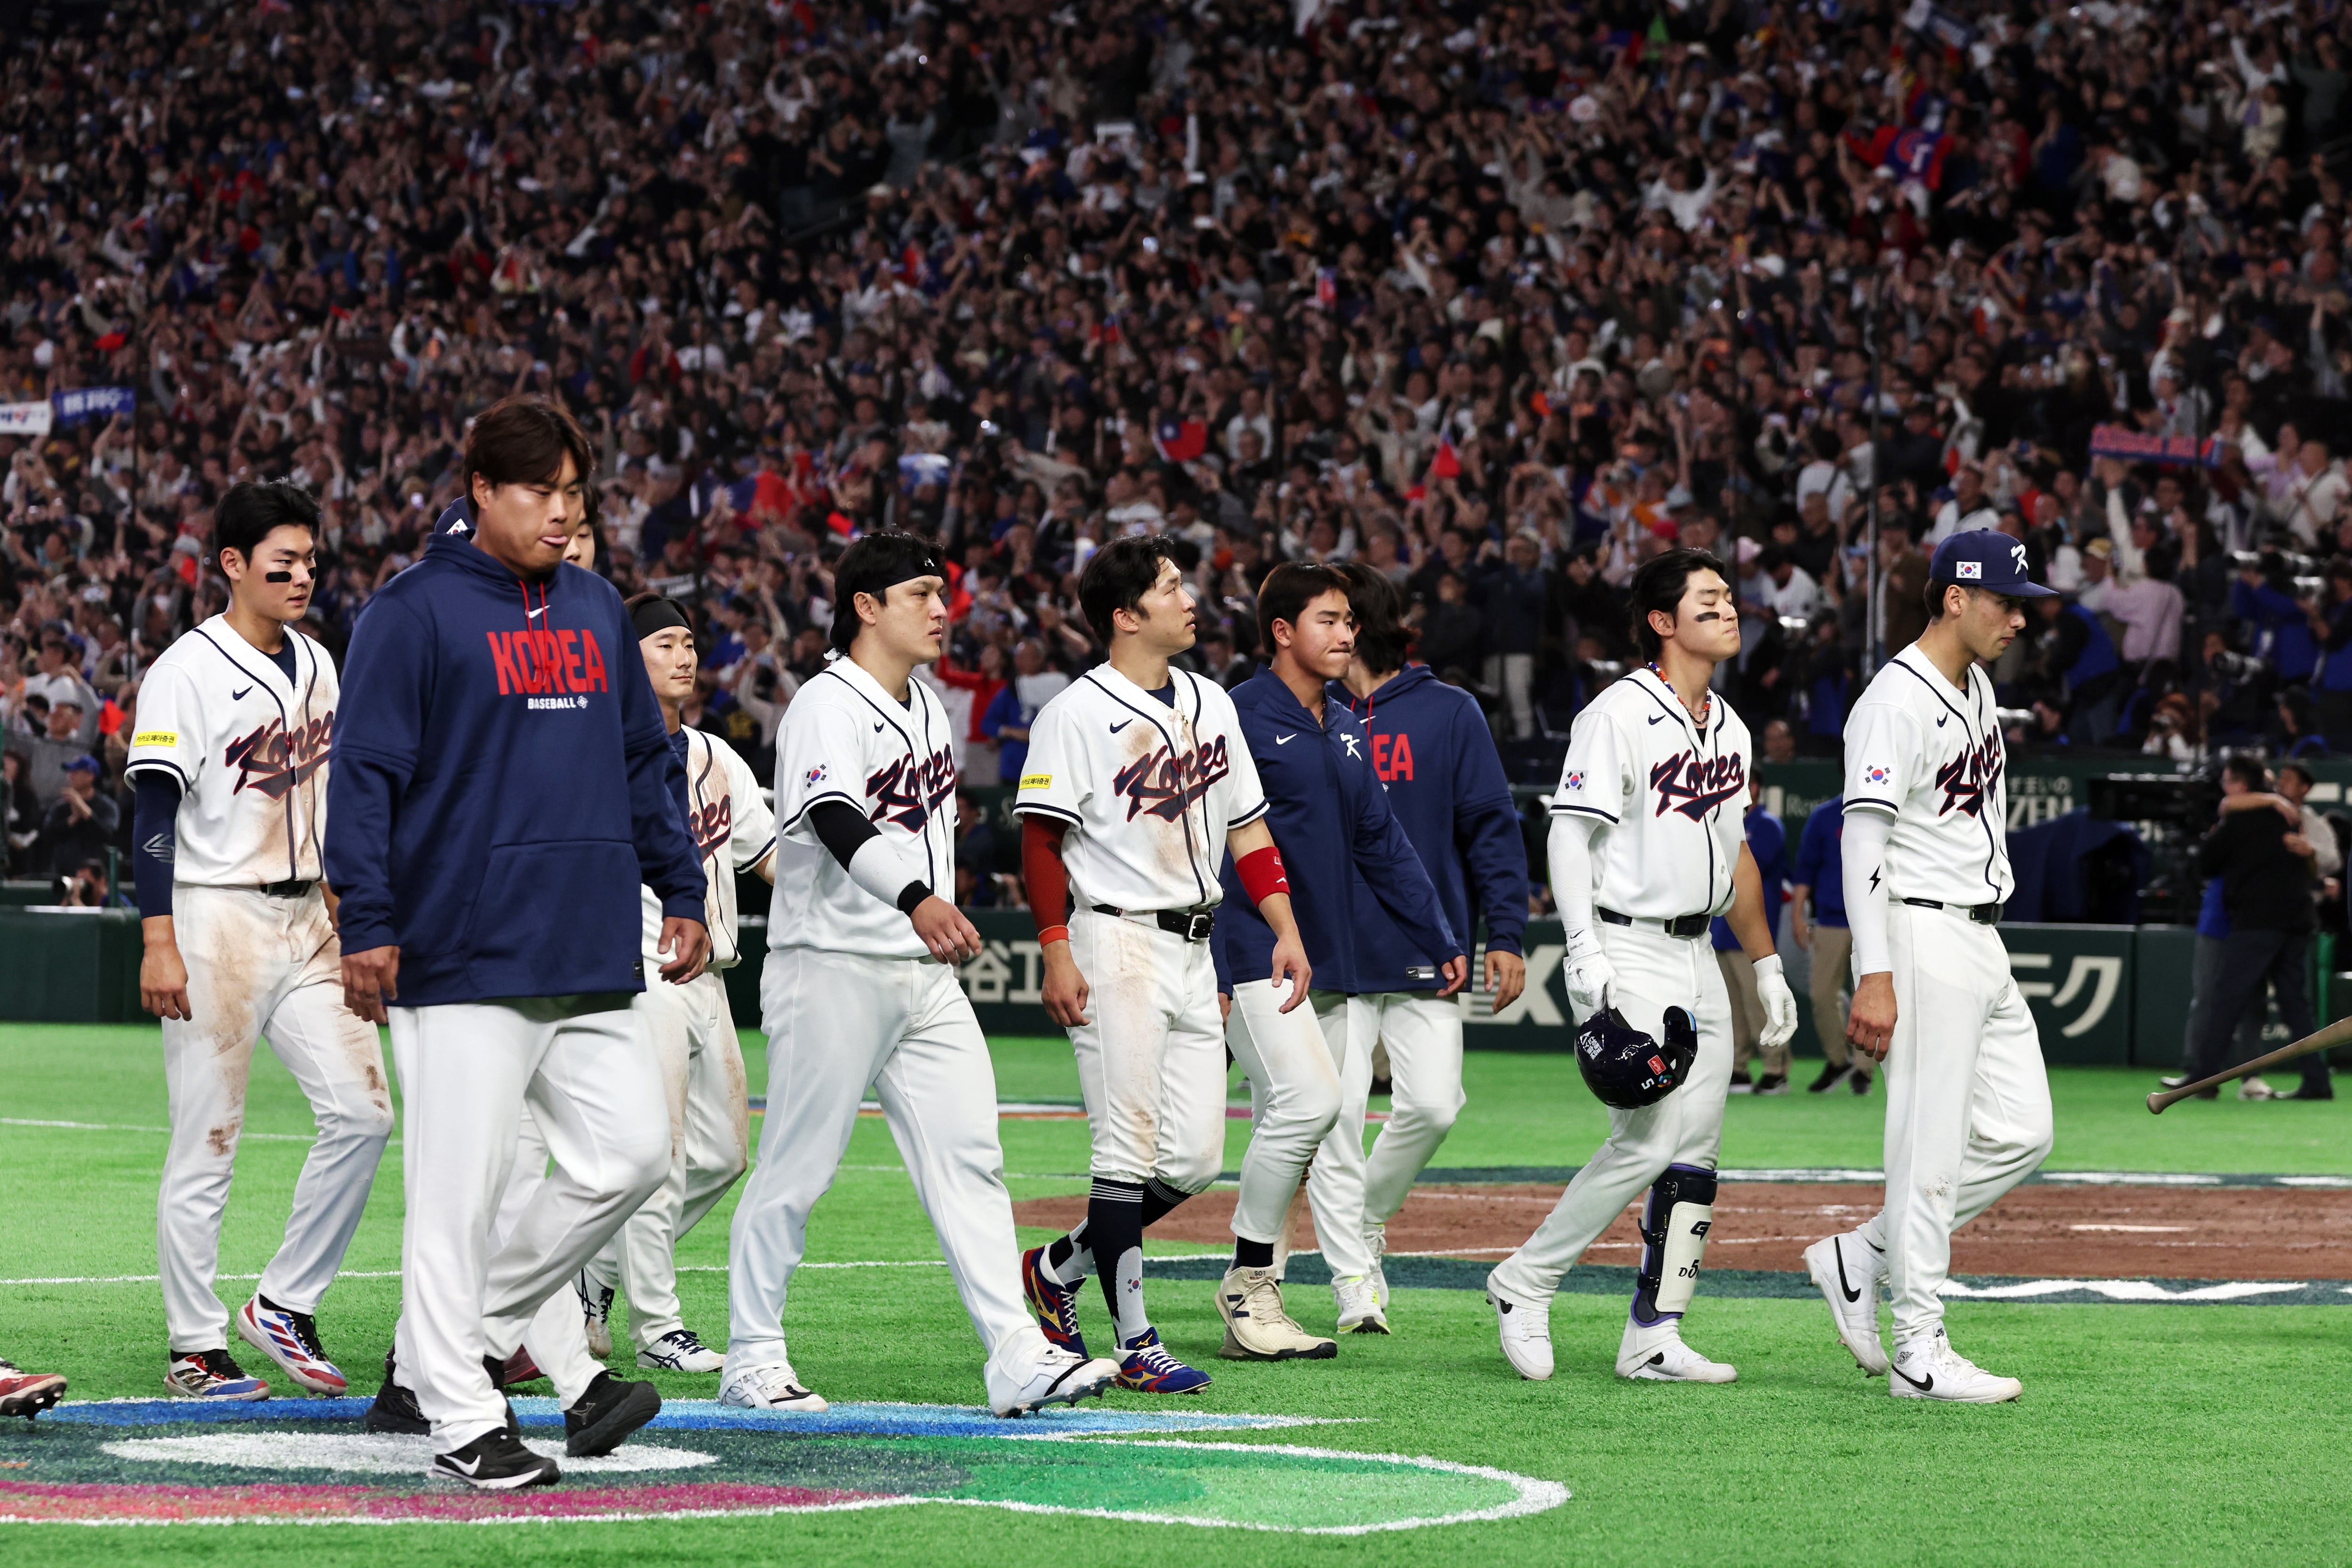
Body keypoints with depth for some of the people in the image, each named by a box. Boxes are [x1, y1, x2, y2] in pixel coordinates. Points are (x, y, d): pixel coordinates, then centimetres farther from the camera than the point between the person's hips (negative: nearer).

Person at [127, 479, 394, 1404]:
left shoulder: (315, 665, 13)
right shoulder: (187, 672, -10)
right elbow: (154, 814, -13)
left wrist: (347, 912, 18)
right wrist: (159, 942, -19)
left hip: (306, 922, 7)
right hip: (216, 921, -7)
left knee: (362, 1111, -3)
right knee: (207, 1141, -2)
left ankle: (285, 1304, 9)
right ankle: (196, 1348, 4)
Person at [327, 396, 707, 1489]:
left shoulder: (597, 610, 16)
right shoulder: (415, 612, -4)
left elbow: (646, 761, 24)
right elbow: (366, 772, -7)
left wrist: (681, 890, 18)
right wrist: (369, 922, -14)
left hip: (594, 952, 7)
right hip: (465, 951, -7)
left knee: (630, 1154, 4)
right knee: (461, 1185, -5)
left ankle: (447, 1342, 18)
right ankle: (463, 1420, 1)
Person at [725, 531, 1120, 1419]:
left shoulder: (926, 707, 14)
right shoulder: (827, 708, -14)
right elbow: (836, 822, -32)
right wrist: (915, 899, -47)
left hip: (925, 975, 8)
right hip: (833, 970, -8)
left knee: (969, 1158, -1)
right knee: (797, 1170, -1)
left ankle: (1018, 1357, -6)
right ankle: (752, 1360, 9)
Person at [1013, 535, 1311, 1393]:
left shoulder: (1211, 703, 14)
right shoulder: (1077, 714, -8)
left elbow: (1246, 828, 17)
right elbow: (1042, 840, -10)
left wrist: (1286, 930, 8)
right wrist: (1056, 952, -17)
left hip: (1194, 947, 7)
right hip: (1117, 941, -7)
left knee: (1196, 1159, 5)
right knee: (1130, 1151, -7)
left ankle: (1059, 1267, 23)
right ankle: (1136, 1344, -4)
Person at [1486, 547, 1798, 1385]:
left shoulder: (1729, 729, 15)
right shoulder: (1619, 715, -11)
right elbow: (1570, 835, -15)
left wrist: (1766, 964, 20)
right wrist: (1586, 955, -24)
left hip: (1698, 956, 8)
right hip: (1629, 954, -8)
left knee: (1696, 1148, 4)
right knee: (1648, 1140, -14)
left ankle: (1654, 1337, 8)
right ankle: (1524, 1284, 0)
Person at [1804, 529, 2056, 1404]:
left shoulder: (1976, 687, 15)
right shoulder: (1896, 704, -15)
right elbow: (1863, 841, -20)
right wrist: (1874, 975, -27)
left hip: (1983, 944, 10)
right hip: (1924, 940, -10)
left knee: (2022, 1136, 8)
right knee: (1931, 1149, -8)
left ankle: (1860, 1260, 17)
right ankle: (1919, 1355, -4)